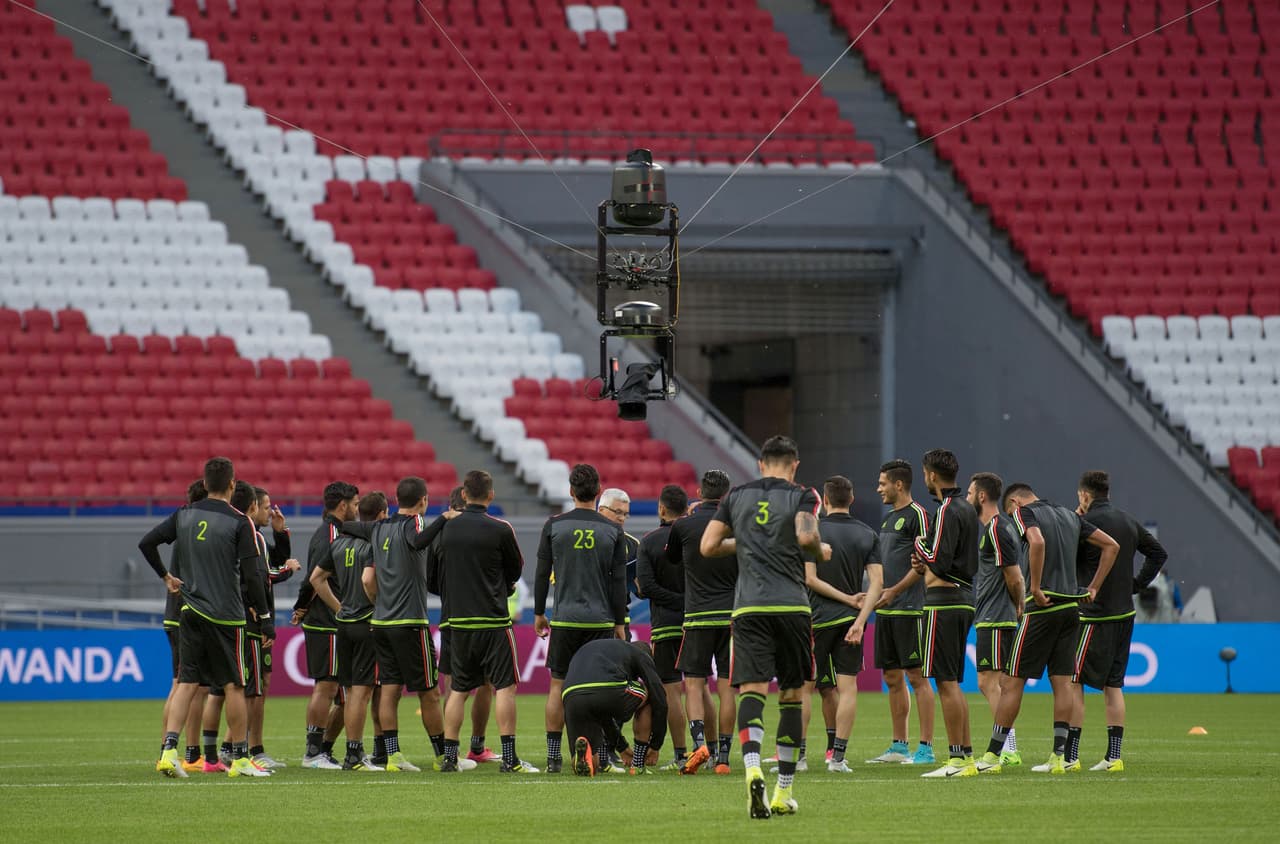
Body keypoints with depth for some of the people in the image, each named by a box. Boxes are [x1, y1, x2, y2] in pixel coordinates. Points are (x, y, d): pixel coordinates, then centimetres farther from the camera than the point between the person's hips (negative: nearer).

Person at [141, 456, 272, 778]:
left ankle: (169, 749, -9)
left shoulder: (184, 515, 5)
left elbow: (146, 543, 6)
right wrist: (266, 618, -5)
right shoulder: (238, 523, -9)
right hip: (226, 615, -4)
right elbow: (251, 576, -11)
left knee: (186, 683, 5)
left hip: (191, 611, 4)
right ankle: (240, 759, 10)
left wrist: (166, 577, 21)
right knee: (233, 686, 4)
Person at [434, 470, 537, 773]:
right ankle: (509, 758, -8)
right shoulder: (500, 530, -9)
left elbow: (437, 573, 11)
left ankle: (449, 756, 10)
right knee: (505, 686, -2)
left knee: (459, 689, 12)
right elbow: (516, 570, 5)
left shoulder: (447, 529, 4)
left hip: (457, 620, 5)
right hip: (492, 620, -5)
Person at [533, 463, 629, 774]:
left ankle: (553, 755, 3)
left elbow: (542, 574, 3)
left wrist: (539, 614, 13)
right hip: (601, 619, 0)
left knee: (558, 685, 6)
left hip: (565, 619, 0)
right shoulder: (612, 531, 0)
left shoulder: (554, 526, 0)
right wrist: (619, 623, 9)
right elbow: (619, 582, 2)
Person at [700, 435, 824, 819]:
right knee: (791, 695, 11)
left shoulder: (737, 496, 12)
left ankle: (752, 768, -35)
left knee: (751, 690, -7)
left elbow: (708, 546, 11)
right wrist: (820, 550, 7)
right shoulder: (801, 495, 3)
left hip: (749, 607, 1)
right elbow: (806, 536, -15)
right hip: (791, 606, -1)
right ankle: (783, 794, 13)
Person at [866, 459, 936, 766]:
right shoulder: (889, 518, 18)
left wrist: (894, 591, -19)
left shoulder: (917, 515, -9)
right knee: (893, 677, 10)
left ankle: (926, 748, -7)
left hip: (909, 608, -9)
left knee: (916, 676, -7)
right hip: (886, 611, 9)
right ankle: (899, 746, 15)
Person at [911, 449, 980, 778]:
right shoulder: (968, 509, 17)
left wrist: (919, 547, -1)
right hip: (965, 596, 10)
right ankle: (966, 756, 13)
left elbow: (939, 562, -20)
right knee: (953, 683, 13)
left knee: (946, 681, -8)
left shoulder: (947, 511, -14)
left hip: (944, 600, -10)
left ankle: (956, 760, -10)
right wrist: (926, 566, 13)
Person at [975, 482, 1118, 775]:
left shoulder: (1024, 512, -3)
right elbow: (1111, 546, 20)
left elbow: (1038, 542, -26)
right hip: (1072, 606, 7)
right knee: (1062, 681, 7)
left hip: (1042, 606, -7)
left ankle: (992, 756, 0)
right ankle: (1060, 756, 4)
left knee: (1013, 681, -2)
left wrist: (1035, 588, -19)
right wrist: (1093, 588, 17)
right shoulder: (1068, 515, 18)